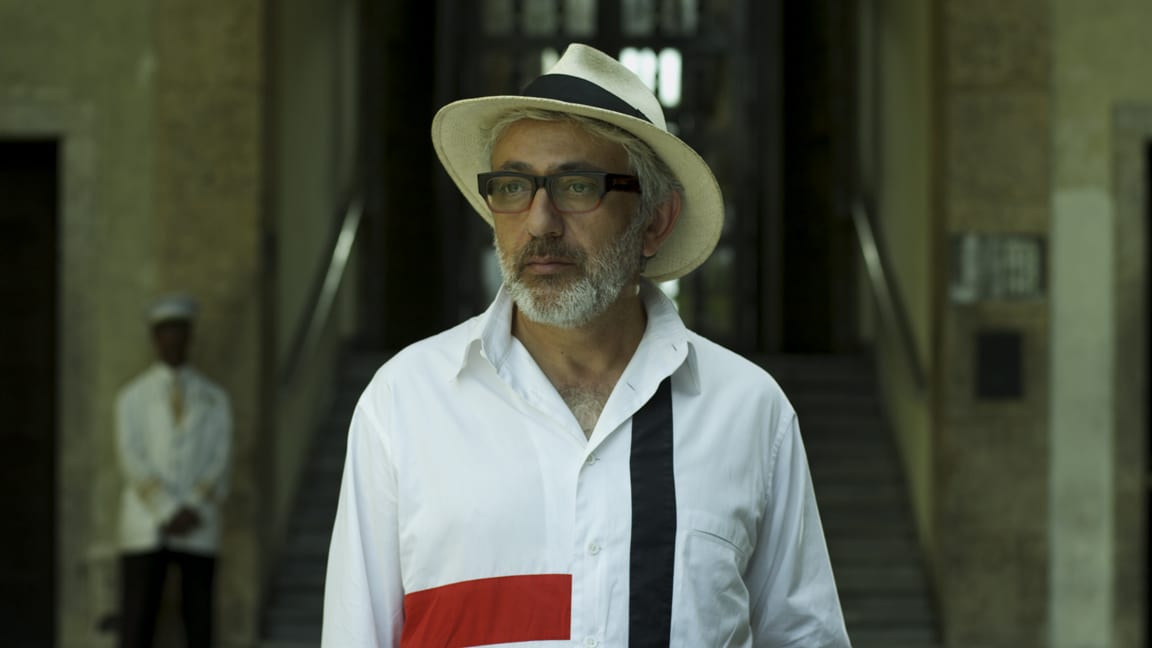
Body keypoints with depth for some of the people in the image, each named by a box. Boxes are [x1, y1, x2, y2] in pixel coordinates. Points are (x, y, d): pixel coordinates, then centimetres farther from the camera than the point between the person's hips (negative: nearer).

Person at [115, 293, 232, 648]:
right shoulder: (132, 396, 6)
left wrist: (192, 512, -13)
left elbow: (219, 463, 2)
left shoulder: (214, 398, 10)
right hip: (144, 527, -1)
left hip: (199, 530, 1)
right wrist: (169, 513, -14)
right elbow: (133, 462, -3)